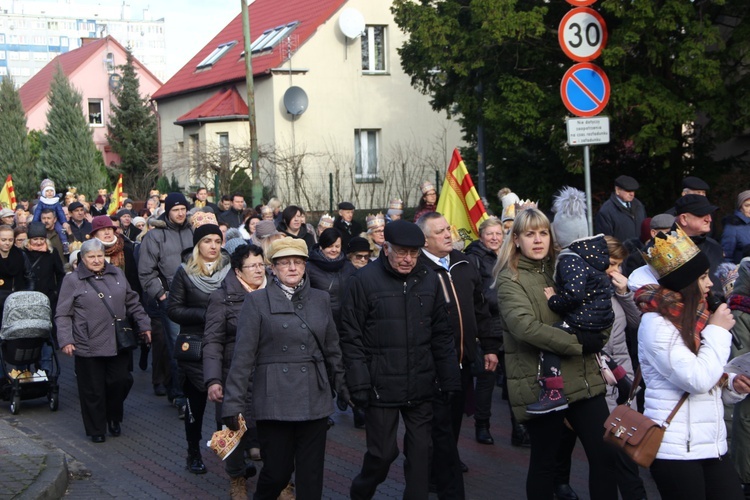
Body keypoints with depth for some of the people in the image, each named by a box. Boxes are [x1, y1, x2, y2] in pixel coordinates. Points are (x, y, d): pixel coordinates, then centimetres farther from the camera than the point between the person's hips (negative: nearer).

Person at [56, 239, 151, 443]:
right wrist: (65, 340, -11)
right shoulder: (72, 280, -1)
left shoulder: (117, 274, 11)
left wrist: (144, 326, 14)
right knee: (93, 391, 3)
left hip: (119, 343, 3)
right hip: (89, 347, -3)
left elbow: (132, 303, 19)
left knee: (121, 381, 3)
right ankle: (96, 429, 18)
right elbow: (63, 315, -2)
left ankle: (114, 418, 27)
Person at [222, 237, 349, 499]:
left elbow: (333, 349, 17)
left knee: (311, 476, 5)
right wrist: (232, 404, -8)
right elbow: (243, 356, -5)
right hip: (275, 401, -3)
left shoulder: (320, 299, 11)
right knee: (277, 471, 2)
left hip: (314, 400, 3)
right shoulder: (257, 301, -1)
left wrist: (343, 387, 14)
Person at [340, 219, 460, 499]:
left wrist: (450, 381, 8)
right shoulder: (364, 280, -8)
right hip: (382, 387, -4)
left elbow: (442, 336, 11)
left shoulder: (429, 280, 5)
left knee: (421, 450, 7)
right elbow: (351, 338, -7)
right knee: (384, 452, 3)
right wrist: (359, 386, -11)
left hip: (421, 387, 4)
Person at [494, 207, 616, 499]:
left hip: (583, 379, 5)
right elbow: (524, 326, -21)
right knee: (544, 462, 5)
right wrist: (578, 344, -21)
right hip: (541, 385, -5)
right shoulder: (510, 280, -5)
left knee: (605, 455, 2)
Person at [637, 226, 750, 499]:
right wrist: (718, 331, -9)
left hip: (712, 446, 8)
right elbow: (696, 380, -21)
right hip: (676, 450, -8)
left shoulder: (695, 318, 14)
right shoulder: (655, 324, -12)